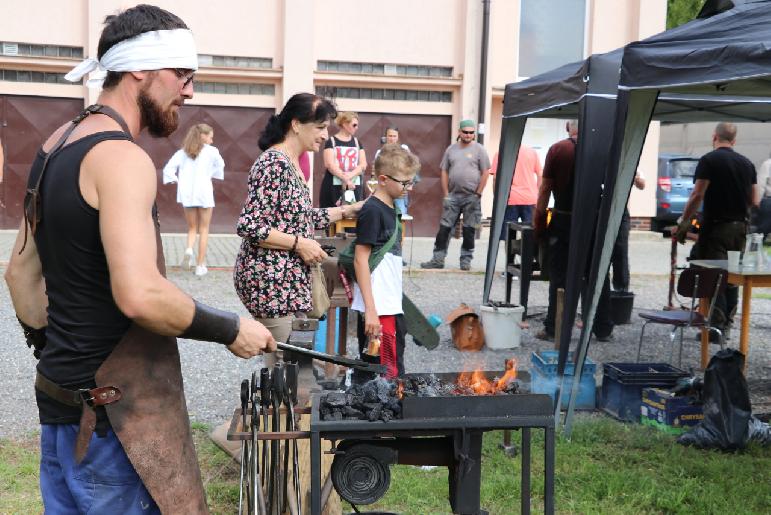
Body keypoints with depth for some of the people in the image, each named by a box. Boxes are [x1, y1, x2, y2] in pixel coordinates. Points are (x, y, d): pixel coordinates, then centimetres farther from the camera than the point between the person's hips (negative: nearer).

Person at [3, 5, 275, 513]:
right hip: (113, 414, -9)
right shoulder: (122, 157, -19)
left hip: (60, 400, 10)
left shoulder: (57, 144, 11)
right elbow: (139, 294, -30)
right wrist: (231, 330, -17)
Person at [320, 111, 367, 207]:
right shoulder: (331, 141, 2)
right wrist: (345, 178, -19)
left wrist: (350, 175, -13)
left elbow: (363, 164, 5)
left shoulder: (357, 142, 14)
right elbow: (330, 164, -9)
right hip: (333, 186, -4)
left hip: (354, 186, 4)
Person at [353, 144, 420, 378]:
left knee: (394, 369, 14)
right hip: (378, 309, -9)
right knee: (387, 374, -7)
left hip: (391, 306, 9)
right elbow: (360, 260, -16)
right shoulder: (372, 211, -13)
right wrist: (370, 310, -20)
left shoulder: (390, 208, 13)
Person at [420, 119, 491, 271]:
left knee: (469, 230, 4)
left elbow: (485, 173, -3)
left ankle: (466, 260, 14)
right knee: (444, 228, 1)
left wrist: (478, 194, -8)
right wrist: (446, 194, 3)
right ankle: (438, 259, 6)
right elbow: (444, 172, 10)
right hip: (453, 196, 3)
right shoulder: (451, 149, 9)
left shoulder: (479, 149, 0)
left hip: (471, 197, -3)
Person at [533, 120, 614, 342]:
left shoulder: (557, 150, -6)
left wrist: (539, 223, 0)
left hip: (564, 221, -2)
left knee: (559, 276, 5)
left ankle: (553, 328, 6)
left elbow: (545, 189, -7)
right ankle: (603, 329, 17)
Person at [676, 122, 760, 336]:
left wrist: (684, 222, -10)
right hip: (740, 226, 6)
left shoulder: (709, 160, -9)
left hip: (716, 226, -6)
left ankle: (717, 324, -7)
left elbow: (697, 195, -16)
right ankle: (727, 323, 23)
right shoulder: (747, 163, 9)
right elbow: (754, 201, 8)